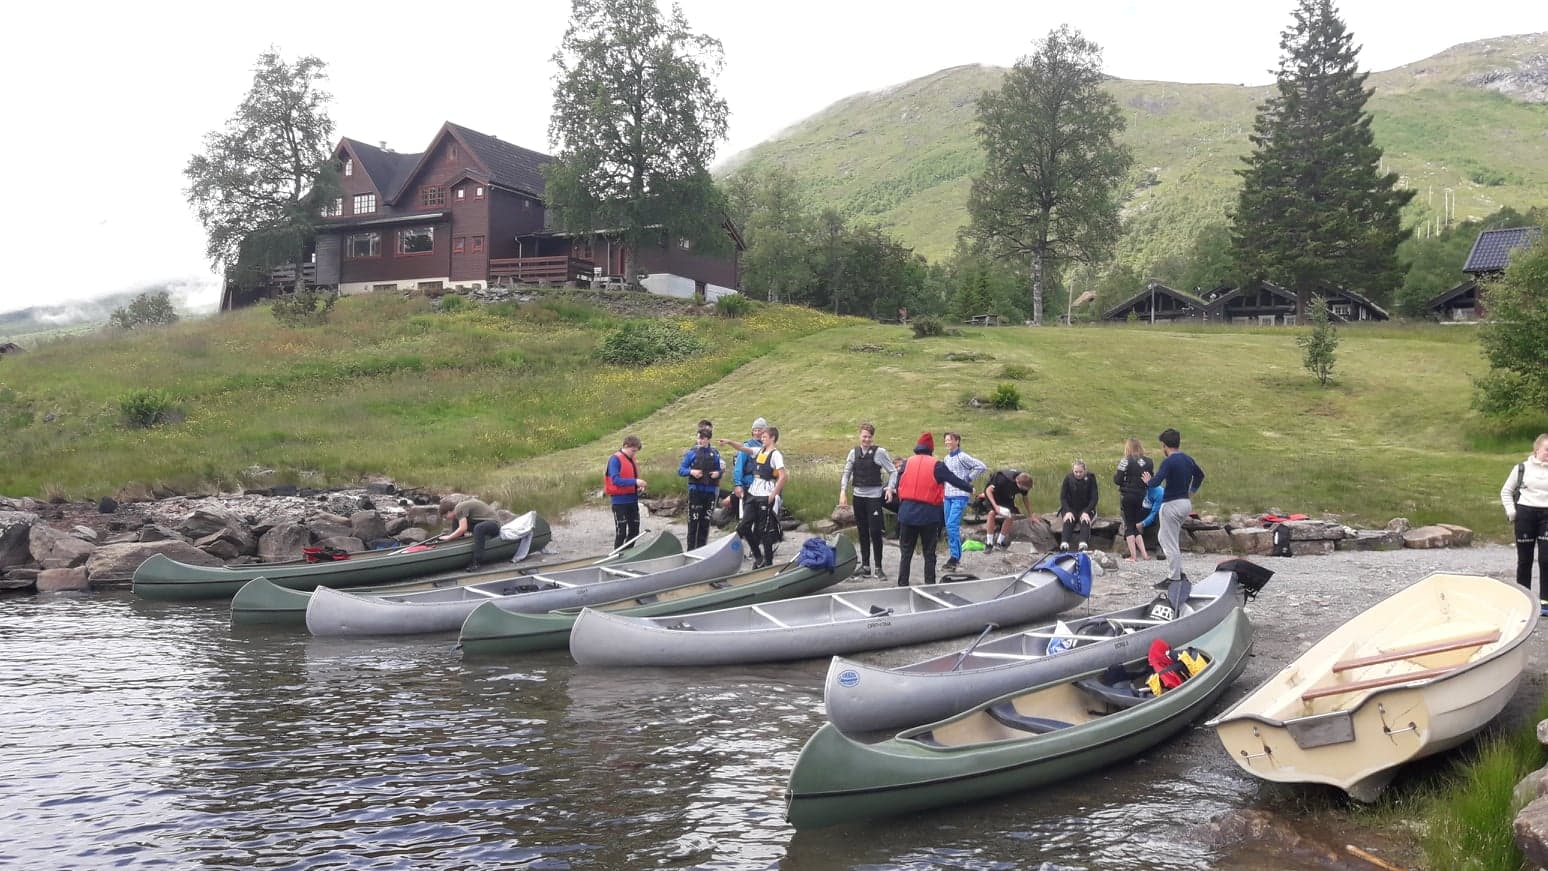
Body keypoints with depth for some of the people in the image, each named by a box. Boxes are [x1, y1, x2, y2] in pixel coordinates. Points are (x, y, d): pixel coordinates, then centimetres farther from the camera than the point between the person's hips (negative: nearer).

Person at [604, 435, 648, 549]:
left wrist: (639, 486, 2)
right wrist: (635, 482, -28)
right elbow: (615, 480, -22)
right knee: (621, 533, -5)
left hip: (633, 500, 8)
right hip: (620, 501, -8)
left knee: (634, 531, 12)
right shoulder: (615, 459, -12)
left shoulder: (631, 460, 13)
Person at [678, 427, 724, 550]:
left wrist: (718, 473, -4)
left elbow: (720, 470, 18)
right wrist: (691, 471, -16)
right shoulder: (692, 452, 0)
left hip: (710, 492, 3)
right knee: (693, 521, -6)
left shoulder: (715, 454, 8)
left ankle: (701, 549, 17)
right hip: (695, 490, -3)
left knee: (705, 522, 8)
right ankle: (691, 550, -2)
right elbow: (680, 470, 2)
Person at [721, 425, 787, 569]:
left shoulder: (776, 455, -12)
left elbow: (783, 477, -19)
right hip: (753, 494, 8)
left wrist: (773, 495, -17)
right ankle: (757, 556, 20)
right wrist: (729, 442, -8)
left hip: (765, 497, -8)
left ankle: (768, 562, 9)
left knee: (765, 531, -1)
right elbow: (743, 448, 8)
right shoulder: (759, 451, 11)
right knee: (744, 527, 5)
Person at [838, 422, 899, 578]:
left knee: (875, 532, -5)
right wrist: (843, 491, 0)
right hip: (858, 496, 5)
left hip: (874, 496, -5)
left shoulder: (880, 452, -7)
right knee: (862, 532, 11)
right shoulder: (854, 452, 6)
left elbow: (893, 471, -2)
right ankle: (865, 565, 19)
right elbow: (847, 473, 11)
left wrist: (890, 488, -16)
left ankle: (878, 567, 4)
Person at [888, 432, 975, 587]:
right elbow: (955, 480, 2)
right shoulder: (936, 466, -4)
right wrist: (970, 488, 16)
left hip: (907, 514, 2)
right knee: (929, 554, 9)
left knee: (906, 553, 11)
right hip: (929, 516, -2)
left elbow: (898, 487, 6)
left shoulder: (906, 463, 4)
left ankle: (902, 586, 11)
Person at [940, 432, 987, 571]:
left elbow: (981, 467, -14)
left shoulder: (963, 457, -9)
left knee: (952, 525, -15)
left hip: (960, 496, -8)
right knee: (949, 526, 9)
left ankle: (955, 557, -10)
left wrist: (968, 479, -9)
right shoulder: (946, 458, 13)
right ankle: (955, 556, 19)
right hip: (948, 495, 8)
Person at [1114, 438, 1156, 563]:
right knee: (1137, 525, 15)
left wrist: (1115, 474, 9)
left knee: (1129, 525, 3)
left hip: (1127, 496, -4)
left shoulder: (1125, 461, -12)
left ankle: (1133, 555, 0)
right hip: (1141, 496, 4)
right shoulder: (1149, 462, 2)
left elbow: (1117, 480, -11)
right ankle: (1143, 553, 6)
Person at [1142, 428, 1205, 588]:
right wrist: (1191, 491, 27)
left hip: (1172, 504, -8)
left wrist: (1148, 480, -5)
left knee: (1170, 544, -1)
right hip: (1186, 503, 9)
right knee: (1164, 537, 20)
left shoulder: (1168, 461, -17)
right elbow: (1200, 475, 25)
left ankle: (1174, 579, 3)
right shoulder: (1188, 459, 9)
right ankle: (1180, 573, 20)